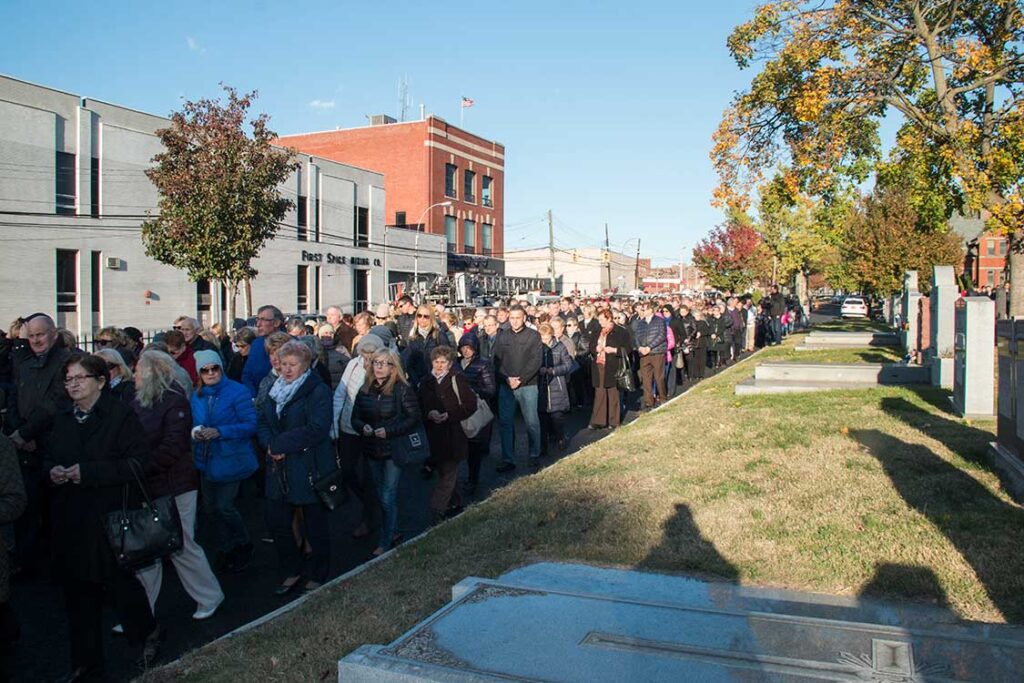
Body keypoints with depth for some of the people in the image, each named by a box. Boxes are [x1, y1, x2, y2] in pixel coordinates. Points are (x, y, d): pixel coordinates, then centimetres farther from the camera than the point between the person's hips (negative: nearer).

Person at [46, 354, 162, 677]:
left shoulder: (121, 415, -10)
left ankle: (148, 633, 28)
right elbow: (51, 457, 21)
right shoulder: (63, 419, 11)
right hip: (70, 519, 6)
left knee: (118, 581, 2)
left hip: (109, 517, -6)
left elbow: (137, 462, -16)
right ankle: (86, 662, 28)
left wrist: (87, 472, -21)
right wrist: (52, 471, -3)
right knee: (77, 591, 13)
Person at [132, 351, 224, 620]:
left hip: (174, 487, -7)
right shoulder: (138, 401, 10)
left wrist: (142, 467, -21)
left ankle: (209, 596, 23)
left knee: (181, 546, 4)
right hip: (146, 487, 7)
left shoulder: (175, 401, -12)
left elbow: (173, 447, -19)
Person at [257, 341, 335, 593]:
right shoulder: (276, 391, 11)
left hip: (310, 470, -6)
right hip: (279, 470, 7)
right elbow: (262, 422, 9)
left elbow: (316, 429, -22)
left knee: (315, 525, 8)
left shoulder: (318, 391, -12)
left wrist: (279, 444, -19)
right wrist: (270, 445, -12)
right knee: (276, 522, 10)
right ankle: (292, 571, 30)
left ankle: (316, 576, 25)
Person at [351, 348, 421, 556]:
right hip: (372, 450, 6)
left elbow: (414, 418, -14)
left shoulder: (402, 389, -13)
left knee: (388, 497, -2)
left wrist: (389, 431, -22)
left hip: (394, 449, -6)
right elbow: (355, 418, 9)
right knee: (381, 495, 18)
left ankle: (385, 542, 10)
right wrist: (362, 427, -13)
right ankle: (392, 531, 36)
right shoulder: (365, 390, 3)